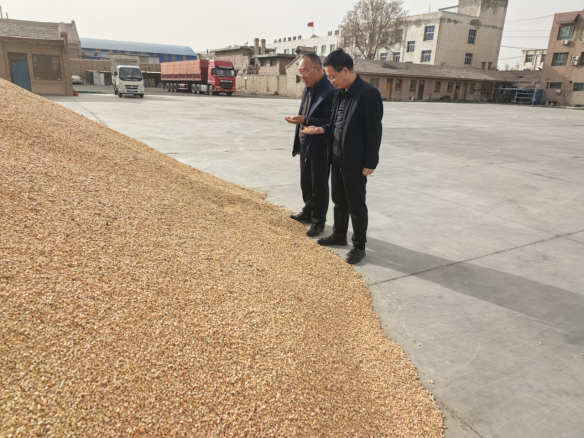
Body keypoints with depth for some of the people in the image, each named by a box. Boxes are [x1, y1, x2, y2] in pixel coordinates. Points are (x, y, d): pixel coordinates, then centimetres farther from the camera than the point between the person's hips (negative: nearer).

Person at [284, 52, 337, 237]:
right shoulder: (307, 89, 9)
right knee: (306, 184, 20)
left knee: (319, 187, 5)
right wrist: (298, 144, 15)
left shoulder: (330, 92, -19)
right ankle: (308, 212, 38)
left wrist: (305, 121, -29)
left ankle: (318, 222, 19)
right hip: (305, 145, 8)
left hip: (319, 148, -8)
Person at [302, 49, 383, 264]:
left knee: (356, 204, 4)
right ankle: (339, 235, 37)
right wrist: (321, 130, -3)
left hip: (356, 161, -8)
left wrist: (370, 163, -17)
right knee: (339, 200, 19)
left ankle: (359, 245, 19)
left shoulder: (368, 93, -18)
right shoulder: (339, 93, 7)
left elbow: (374, 131, -18)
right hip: (337, 157, 8)